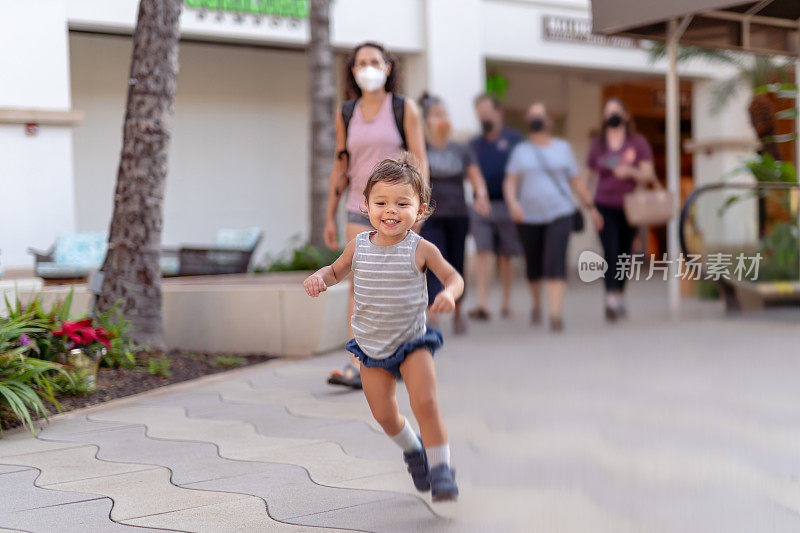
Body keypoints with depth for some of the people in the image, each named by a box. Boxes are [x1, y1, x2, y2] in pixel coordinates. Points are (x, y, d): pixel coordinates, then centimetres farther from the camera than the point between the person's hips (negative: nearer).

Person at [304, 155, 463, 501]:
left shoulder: (420, 249, -14)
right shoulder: (358, 246, -7)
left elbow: (453, 277, -6)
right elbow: (336, 270, 10)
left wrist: (449, 294, -28)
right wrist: (318, 278, -12)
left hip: (413, 341, -3)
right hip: (371, 345, 3)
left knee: (425, 402, -16)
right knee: (384, 415, 6)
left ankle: (440, 469, 1)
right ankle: (412, 449, 37)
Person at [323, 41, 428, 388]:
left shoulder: (404, 109, -1)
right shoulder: (346, 114, 8)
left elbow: (419, 162, -5)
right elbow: (340, 167, 12)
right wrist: (330, 217, 10)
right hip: (360, 210, 2)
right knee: (358, 285, -9)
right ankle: (356, 366, -14)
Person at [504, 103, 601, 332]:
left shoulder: (562, 148, 6)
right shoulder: (520, 150, 6)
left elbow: (576, 181, 11)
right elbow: (510, 182, -5)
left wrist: (591, 208, 11)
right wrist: (512, 203, -23)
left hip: (559, 212, -1)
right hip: (529, 216, 2)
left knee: (555, 264, -16)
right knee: (533, 266, 11)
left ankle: (555, 314, -21)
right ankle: (536, 304, 37)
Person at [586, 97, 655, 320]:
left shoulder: (638, 143, 5)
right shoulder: (597, 145, 8)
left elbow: (649, 174, 1)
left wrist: (630, 171, -18)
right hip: (605, 206, -1)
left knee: (624, 254, 7)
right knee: (610, 252, -16)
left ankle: (619, 297, 23)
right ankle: (611, 298, -25)